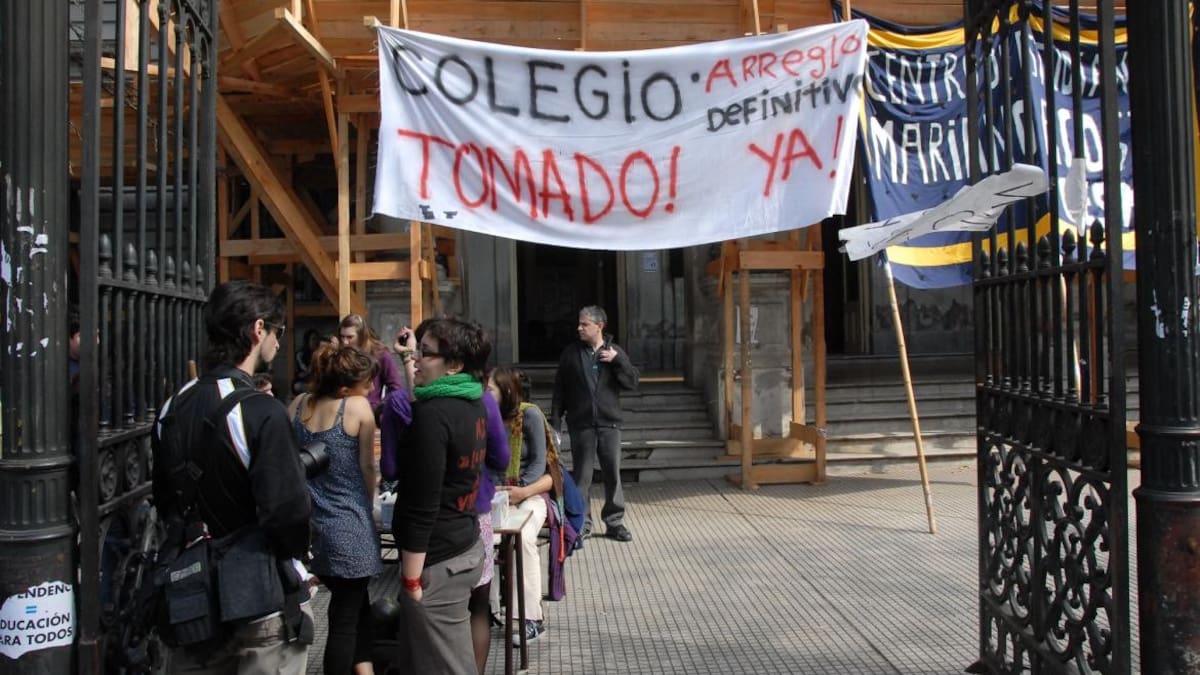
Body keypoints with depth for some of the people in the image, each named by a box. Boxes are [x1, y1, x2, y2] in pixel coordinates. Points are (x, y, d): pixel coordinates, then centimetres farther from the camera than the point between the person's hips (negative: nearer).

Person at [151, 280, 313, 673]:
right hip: (264, 598, -6)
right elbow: (288, 510, -25)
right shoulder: (261, 413, -20)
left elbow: (166, 502, 11)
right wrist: (295, 558, -5)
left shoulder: (172, 408, 3)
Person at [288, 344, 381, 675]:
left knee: (355, 603, 24)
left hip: (312, 522, 6)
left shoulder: (298, 405, 0)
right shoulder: (358, 407, -16)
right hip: (348, 527, -6)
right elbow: (367, 467, -7)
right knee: (345, 619, 6)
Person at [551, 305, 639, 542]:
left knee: (613, 474, 4)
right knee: (581, 476, 5)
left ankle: (615, 522, 15)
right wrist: (555, 417, -1)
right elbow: (559, 387, 5)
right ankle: (581, 522, 14)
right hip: (581, 424, 0)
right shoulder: (571, 353, 3)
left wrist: (618, 360, -13)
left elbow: (633, 383, -1)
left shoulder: (615, 352, 4)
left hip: (609, 423, 0)